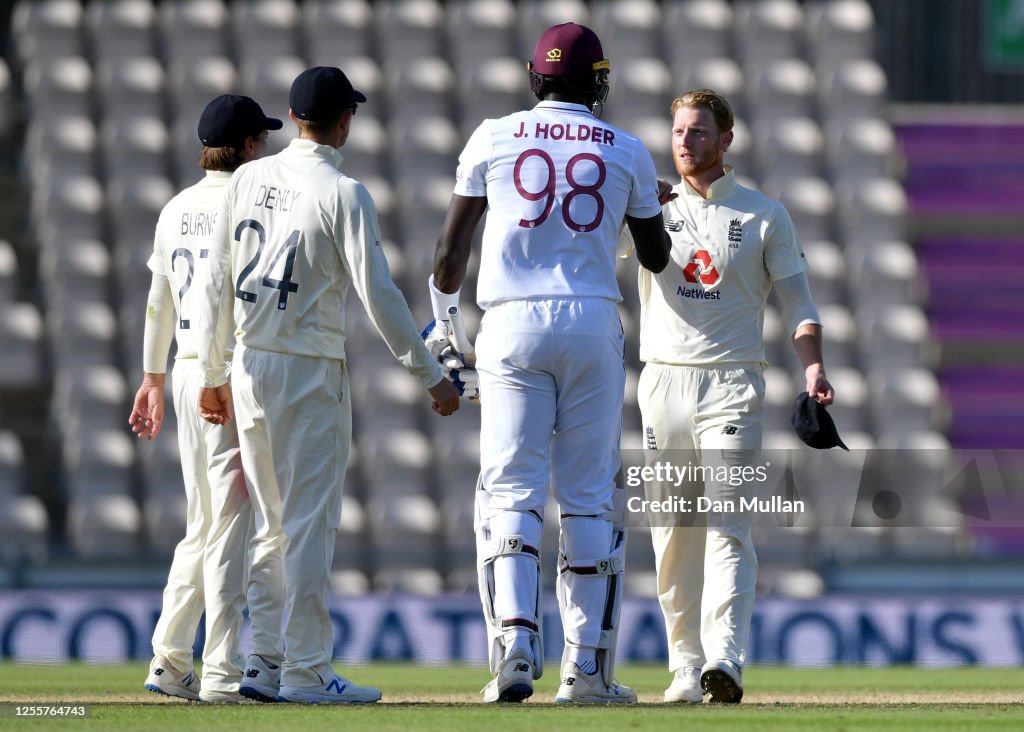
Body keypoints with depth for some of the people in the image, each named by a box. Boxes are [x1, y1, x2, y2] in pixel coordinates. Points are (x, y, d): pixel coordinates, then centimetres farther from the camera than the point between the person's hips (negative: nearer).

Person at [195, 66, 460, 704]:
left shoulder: (249, 180, 7)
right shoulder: (343, 194, -11)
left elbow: (215, 283, 9)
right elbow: (378, 293, -15)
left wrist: (212, 375, 16)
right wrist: (432, 374, -10)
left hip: (247, 366, 6)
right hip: (310, 371, -6)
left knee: (277, 525, 16)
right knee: (311, 522, -3)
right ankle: (307, 671, -4)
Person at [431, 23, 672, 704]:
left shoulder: (493, 138, 5)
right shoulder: (627, 151, 7)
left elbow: (451, 247, 9)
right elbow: (657, 258, 17)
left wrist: (442, 319, 25)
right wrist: (653, 206, 38)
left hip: (512, 325, -1)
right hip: (594, 323, 1)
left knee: (511, 492, -2)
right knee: (590, 497, 6)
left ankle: (515, 647, -20)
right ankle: (588, 666, 6)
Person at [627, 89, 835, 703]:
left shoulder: (764, 215, 7)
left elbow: (796, 298, 5)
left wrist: (813, 365, -12)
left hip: (732, 384, -3)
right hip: (663, 380, 3)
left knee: (727, 526, -14)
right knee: (672, 532, 2)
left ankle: (725, 660, -24)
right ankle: (686, 668, 8)